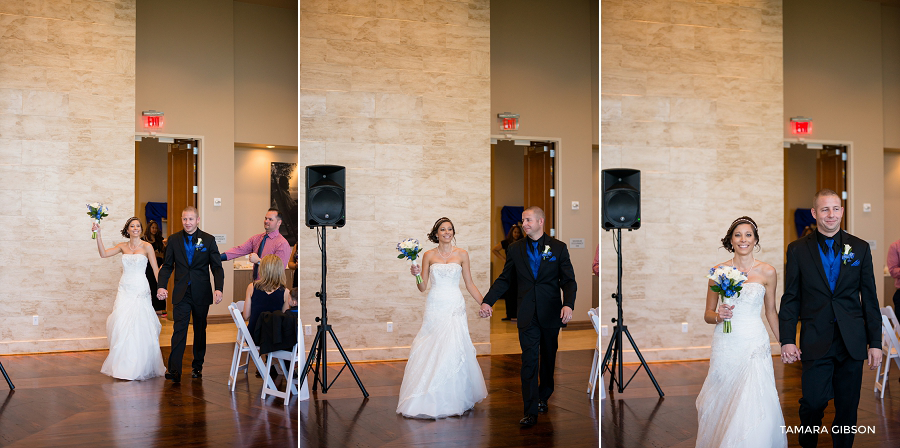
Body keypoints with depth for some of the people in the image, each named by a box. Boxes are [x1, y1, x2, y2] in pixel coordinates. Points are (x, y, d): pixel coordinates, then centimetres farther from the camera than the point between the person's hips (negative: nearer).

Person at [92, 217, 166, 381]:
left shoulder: (147, 247, 0)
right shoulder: (123, 246, 10)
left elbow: (155, 270, -2)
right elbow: (104, 254, -2)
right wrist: (98, 235, -10)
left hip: (140, 290, -3)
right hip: (124, 289, 4)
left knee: (140, 327, -5)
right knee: (121, 326, -3)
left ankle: (141, 366, 6)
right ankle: (124, 366, 7)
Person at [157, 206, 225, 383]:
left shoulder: (208, 240, 1)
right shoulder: (174, 239, 4)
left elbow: (217, 267, -1)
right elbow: (167, 266, 7)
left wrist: (218, 289, -14)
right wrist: (161, 286, -8)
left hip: (201, 294, 0)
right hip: (181, 294, 0)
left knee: (200, 330, 11)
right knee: (179, 330, -10)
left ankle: (197, 366, 24)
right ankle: (174, 370, -13)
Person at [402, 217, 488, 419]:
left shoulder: (462, 255, 7)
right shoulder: (429, 255, 6)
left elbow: (469, 284, 10)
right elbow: (423, 287, 6)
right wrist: (417, 275, -13)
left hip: (455, 307, 0)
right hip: (435, 307, 0)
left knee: (454, 351, -7)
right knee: (431, 352, -3)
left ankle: (453, 400, 4)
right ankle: (430, 400, 8)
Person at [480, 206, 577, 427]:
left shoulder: (558, 248, 1)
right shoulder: (515, 248, 6)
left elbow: (569, 281, -2)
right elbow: (505, 279, 8)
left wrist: (568, 304, -18)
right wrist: (487, 301, -4)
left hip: (551, 314, 0)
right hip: (527, 315, 0)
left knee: (549, 359, 13)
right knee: (529, 361, -4)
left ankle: (543, 397, 33)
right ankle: (531, 412, -4)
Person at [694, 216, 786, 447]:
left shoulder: (767, 272, 2)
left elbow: (771, 311, 14)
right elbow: (707, 314, 8)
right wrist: (718, 316, -14)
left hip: (754, 344, -1)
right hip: (725, 344, 1)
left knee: (753, 404, -11)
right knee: (723, 403, 5)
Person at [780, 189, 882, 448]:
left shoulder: (860, 248, 6)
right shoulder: (797, 250, 3)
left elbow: (870, 298, 7)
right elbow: (790, 299, 2)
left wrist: (875, 342, 3)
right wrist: (787, 340, -6)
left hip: (852, 341, 2)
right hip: (816, 342, -2)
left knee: (848, 407, 7)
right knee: (813, 402, -4)